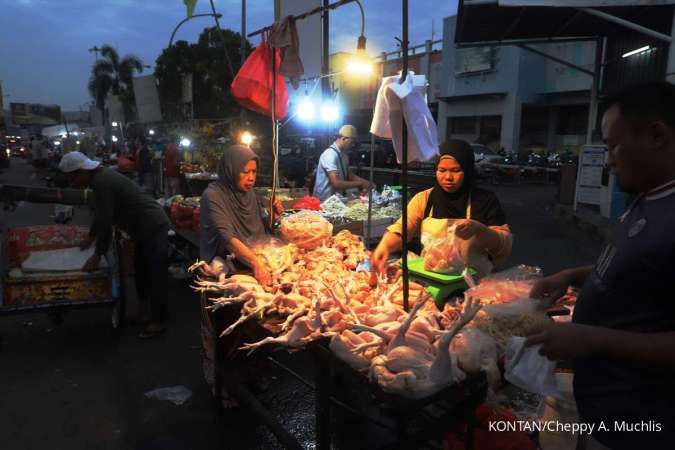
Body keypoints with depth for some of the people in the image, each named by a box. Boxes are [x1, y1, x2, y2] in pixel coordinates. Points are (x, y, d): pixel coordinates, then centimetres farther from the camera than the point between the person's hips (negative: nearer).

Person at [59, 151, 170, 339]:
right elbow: (100, 214, 22)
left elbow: (105, 222, -22)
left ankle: (159, 322, 8)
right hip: (147, 227, 11)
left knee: (155, 276, -2)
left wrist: (97, 255, -15)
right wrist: (90, 238, 31)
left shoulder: (102, 183, -21)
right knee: (142, 273, 20)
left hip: (152, 228, -11)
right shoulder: (101, 176, 10)